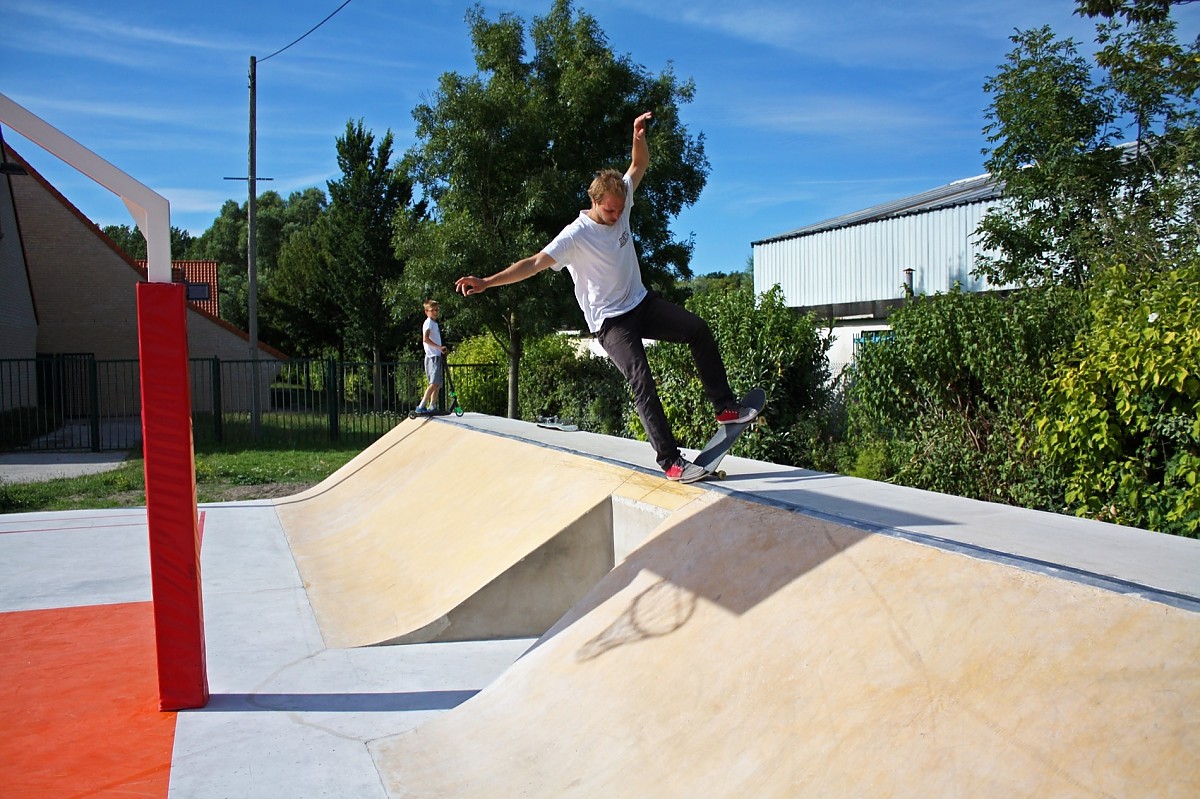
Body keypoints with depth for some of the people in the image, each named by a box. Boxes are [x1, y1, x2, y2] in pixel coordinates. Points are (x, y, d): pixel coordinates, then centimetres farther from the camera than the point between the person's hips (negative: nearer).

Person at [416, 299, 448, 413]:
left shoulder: (435, 323, 21)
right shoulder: (428, 323, -8)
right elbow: (425, 339, -23)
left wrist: (442, 350, 10)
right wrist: (440, 347, -25)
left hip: (437, 356, 10)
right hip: (432, 357, -10)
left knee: (438, 384, 9)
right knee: (434, 383, -19)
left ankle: (432, 407, 13)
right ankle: (421, 407, -22)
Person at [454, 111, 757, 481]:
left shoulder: (620, 205, 0)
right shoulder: (575, 235, -19)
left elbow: (639, 165, 7)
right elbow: (534, 263, -26)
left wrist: (639, 136, -14)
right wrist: (487, 282, -37)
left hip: (642, 303, 7)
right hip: (610, 321, -7)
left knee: (698, 329, -7)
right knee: (641, 381, -18)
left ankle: (724, 406, 1)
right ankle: (671, 461, -17)